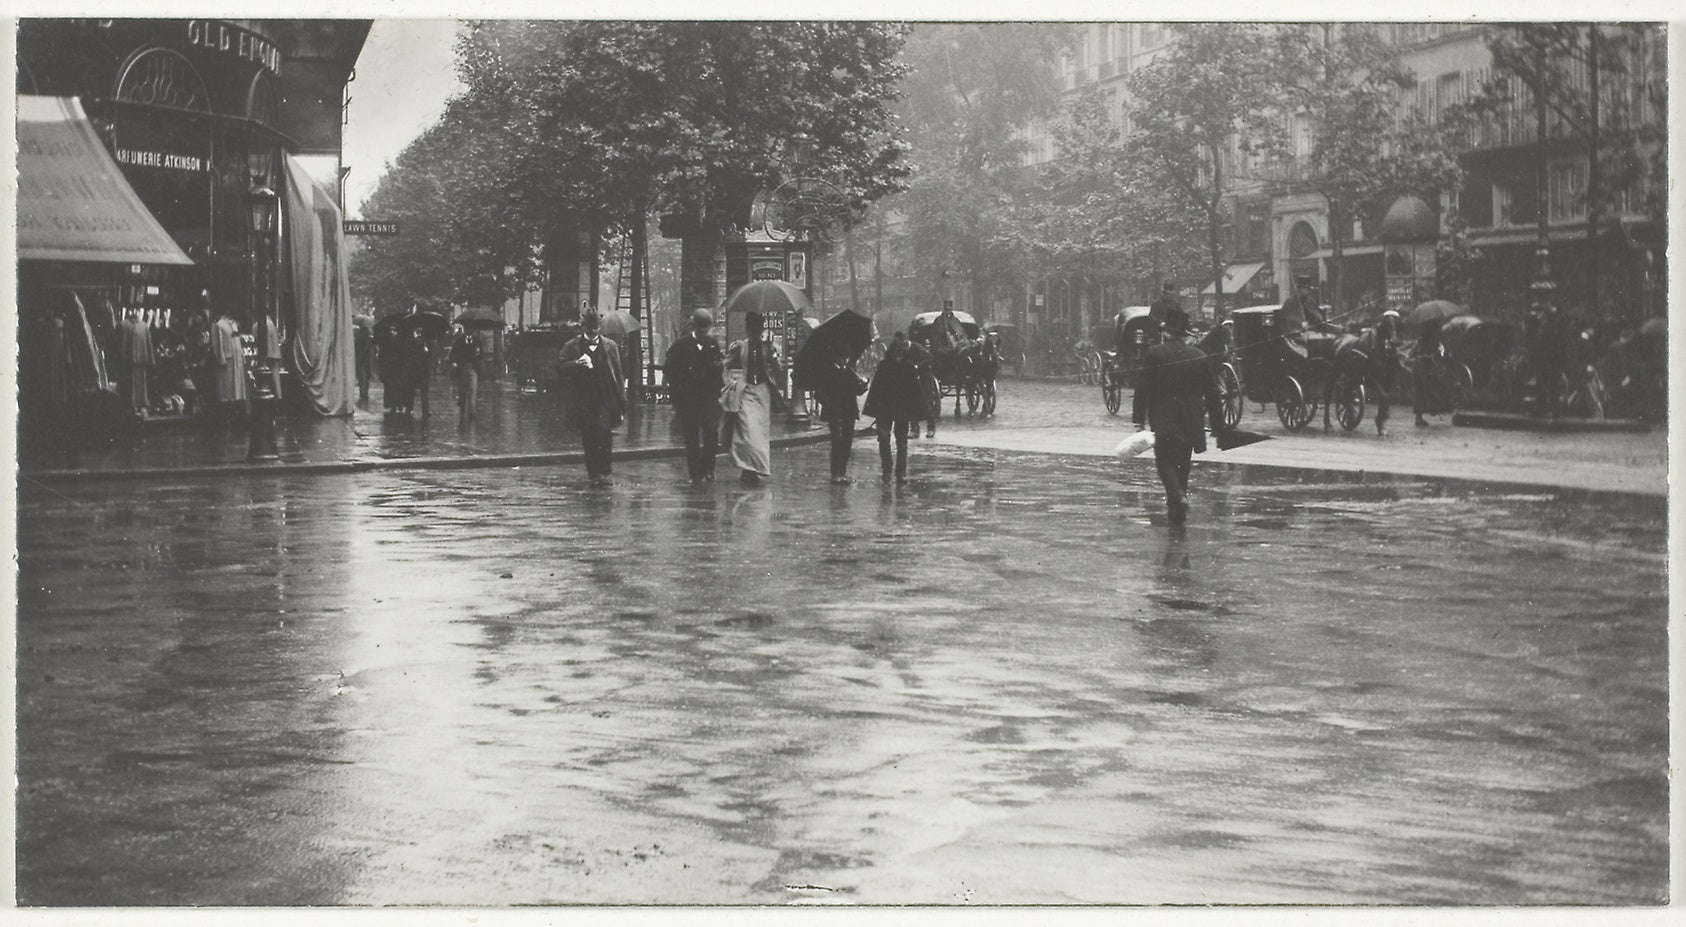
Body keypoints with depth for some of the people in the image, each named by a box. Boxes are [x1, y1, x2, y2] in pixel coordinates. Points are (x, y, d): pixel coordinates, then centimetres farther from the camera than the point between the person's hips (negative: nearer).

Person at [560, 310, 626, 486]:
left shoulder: (610, 346, 9)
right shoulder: (571, 347, 7)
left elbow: (618, 374, 9)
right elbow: (562, 369, 0)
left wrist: (621, 402, 4)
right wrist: (576, 364, -20)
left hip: (605, 400, -1)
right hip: (583, 402, 1)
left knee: (604, 430, -17)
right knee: (588, 439, 4)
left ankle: (604, 471, -7)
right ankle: (594, 474, 13)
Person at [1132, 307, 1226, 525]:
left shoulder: (1154, 354, -6)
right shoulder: (1199, 356, 2)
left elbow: (1142, 388, -8)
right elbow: (1212, 393, 5)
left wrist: (1139, 419, -4)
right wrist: (1218, 424, 12)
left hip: (1164, 420, -3)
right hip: (1191, 421, 3)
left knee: (1165, 461, 1)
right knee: (1183, 462, 15)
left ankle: (1178, 497, -24)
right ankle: (1177, 509, 20)